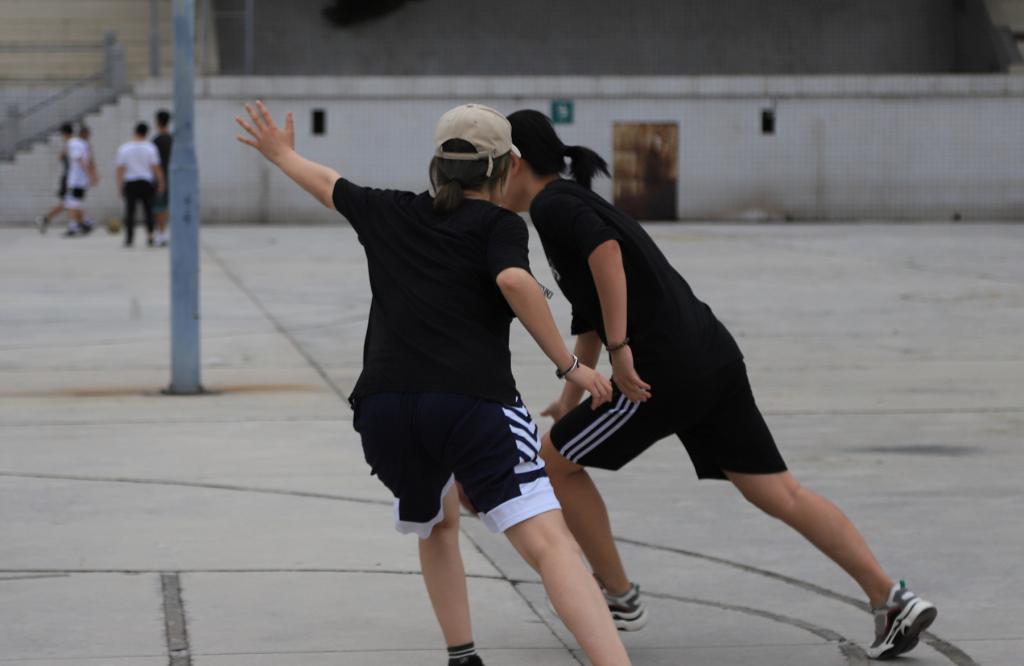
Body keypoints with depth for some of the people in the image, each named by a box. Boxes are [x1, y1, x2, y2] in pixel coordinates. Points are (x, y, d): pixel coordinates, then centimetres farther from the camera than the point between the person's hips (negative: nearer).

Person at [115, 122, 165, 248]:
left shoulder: (124, 148, -1)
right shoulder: (150, 147, -4)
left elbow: (120, 168, -2)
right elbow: (156, 167, -6)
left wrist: (120, 186, 5)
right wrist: (161, 184, 1)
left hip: (130, 184, 0)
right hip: (147, 183, 0)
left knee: (130, 211, 4)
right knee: (148, 210, 7)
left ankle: (129, 238, 1)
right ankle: (150, 236, 3)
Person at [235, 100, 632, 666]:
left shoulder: (390, 214, 23)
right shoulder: (499, 224, 9)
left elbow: (328, 185, 42)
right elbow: (514, 281, -12)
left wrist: (281, 154, 62)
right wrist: (569, 366, -5)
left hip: (383, 407, 5)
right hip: (473, 403, -5)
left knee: (437, 524, 33)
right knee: (550, 543, -17)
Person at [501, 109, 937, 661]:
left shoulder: (551, 204, -4)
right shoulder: (577, 203, 25)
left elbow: (604, 249, -25)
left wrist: (619, 347, -26)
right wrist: (571, 398, 35)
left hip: (666, 371, -9)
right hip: (713, 357, 9)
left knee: (556, 460, 10)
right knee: (779, 493, 7)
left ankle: (618, 596, 18)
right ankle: (892, 599, 0)